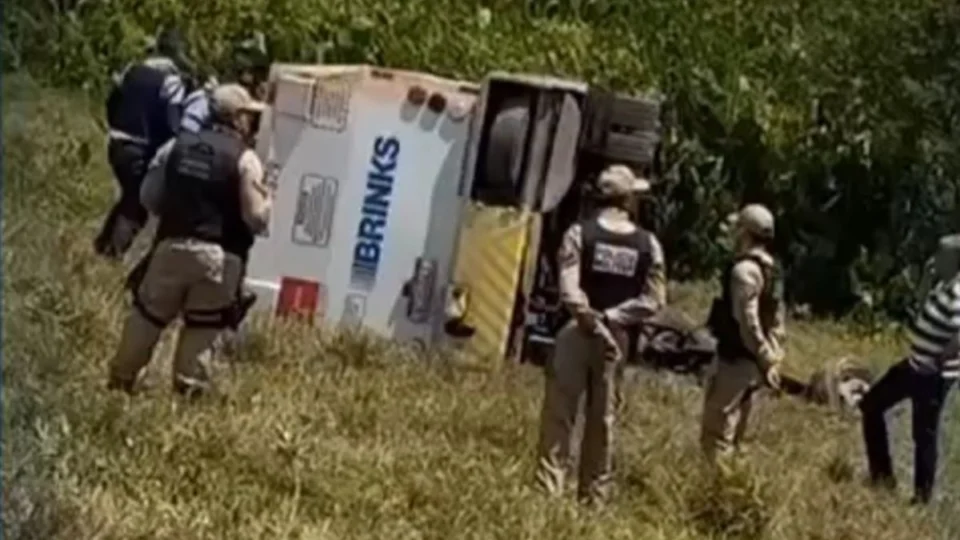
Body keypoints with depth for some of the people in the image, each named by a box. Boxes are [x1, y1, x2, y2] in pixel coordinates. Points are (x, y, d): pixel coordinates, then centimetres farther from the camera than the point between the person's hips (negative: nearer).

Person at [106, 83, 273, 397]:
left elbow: (149, 198, 7)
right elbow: (256, 218, -11)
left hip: (170, 246, 4)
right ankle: (189, 388, 8)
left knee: (148, 314, 14)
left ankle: (120, 380, 22)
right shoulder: (244, 159, -7)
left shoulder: (176, 146, 6)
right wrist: (268, 200, 10)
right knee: (203, 326, 7)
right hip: (216, 255, -4)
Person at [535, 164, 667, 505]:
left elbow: (569, 290, -16)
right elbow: (654, 299, -4)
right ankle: (594, 497, 16)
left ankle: (548, 488, -1)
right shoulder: (648, 244, 1)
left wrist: (592, 321, -10)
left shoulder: (580, 233, -6)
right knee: (603, 419, 11)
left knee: (559, 413, 2)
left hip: (578, 332, -2)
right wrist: (612, 317, -6)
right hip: (617, 337, 2)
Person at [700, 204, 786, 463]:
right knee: (732, 433, 17)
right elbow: (776, 321, 16)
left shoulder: (745, 269, -18)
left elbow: (748, 321, -22)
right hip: (749, 362, 10)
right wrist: (773, 358, 16)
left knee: (715, 433, -6)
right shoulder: (770, 269, 13)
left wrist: (765, 360, -18)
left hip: (735, 360, -10)